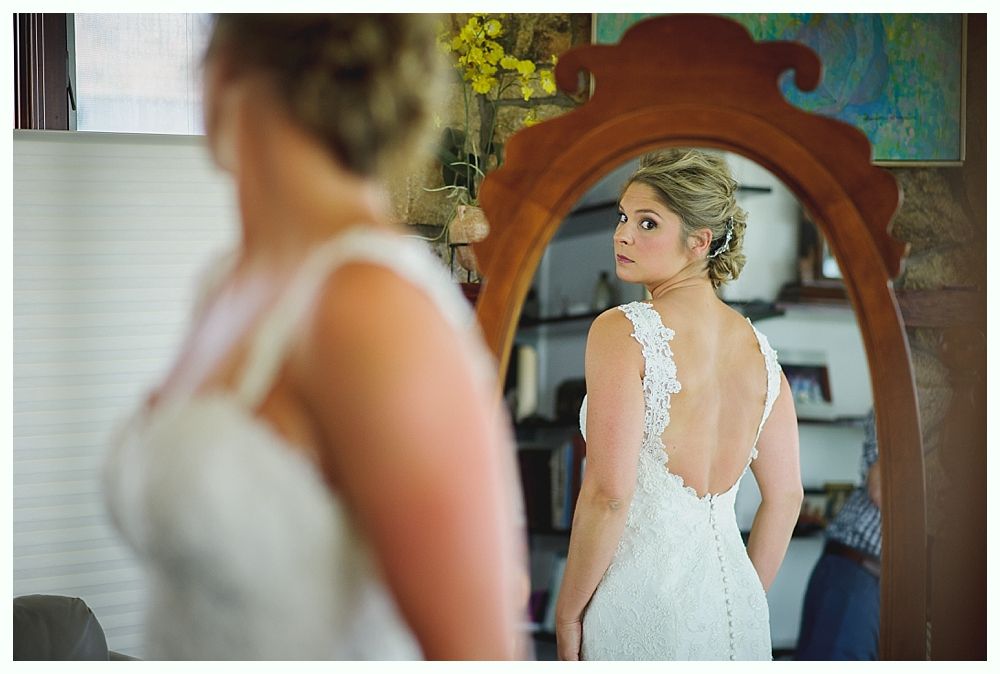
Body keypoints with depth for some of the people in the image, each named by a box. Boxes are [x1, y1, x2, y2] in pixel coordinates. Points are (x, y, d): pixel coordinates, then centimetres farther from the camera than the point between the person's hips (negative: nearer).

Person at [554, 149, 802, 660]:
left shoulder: (621, 331, -11)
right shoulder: (758, 346, 8)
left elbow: (608, 494, -17)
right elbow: (786, 496, 12)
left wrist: (566, 615, -8)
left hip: (645, 597, -6)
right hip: (738, 603, 6)